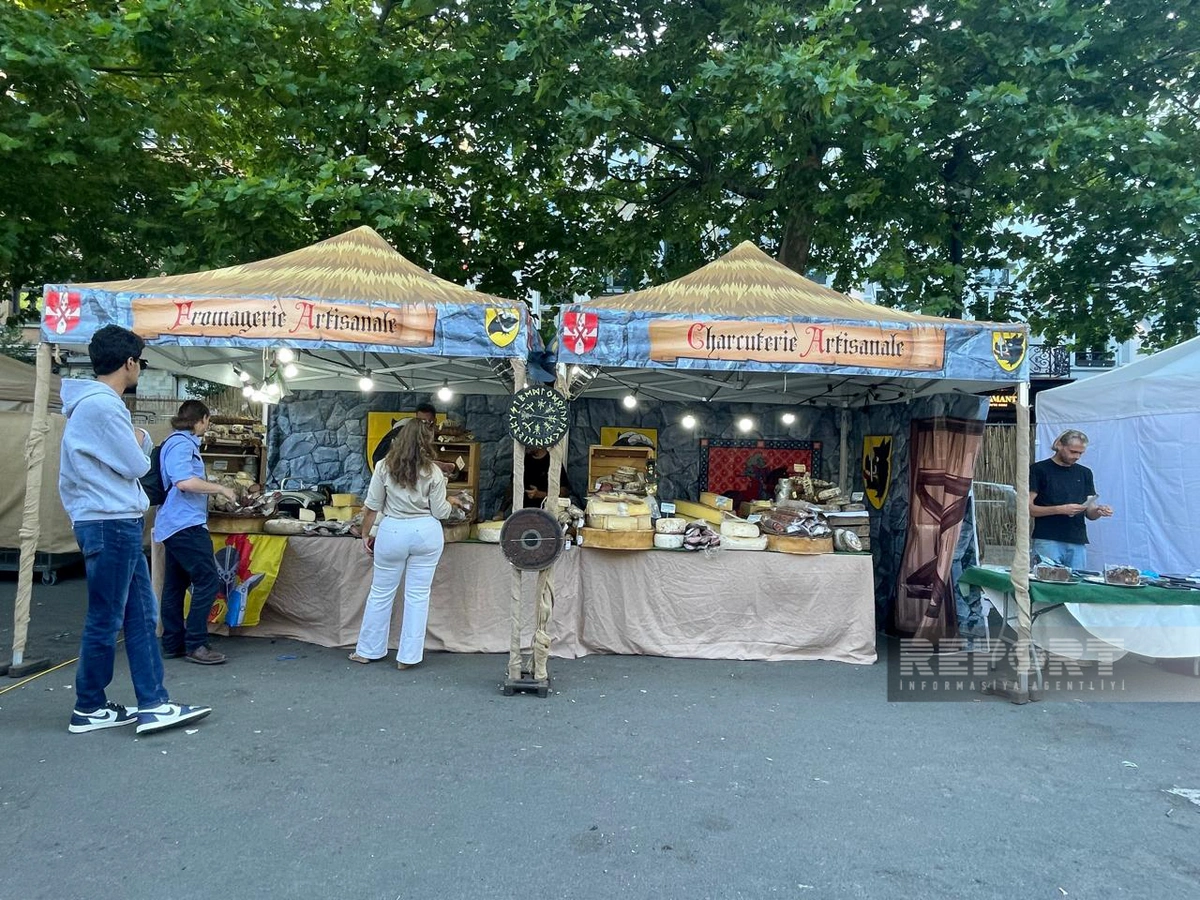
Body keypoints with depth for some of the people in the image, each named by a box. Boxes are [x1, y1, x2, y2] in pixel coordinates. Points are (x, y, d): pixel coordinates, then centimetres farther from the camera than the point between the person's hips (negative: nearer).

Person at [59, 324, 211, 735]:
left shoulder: (95, 403, 17)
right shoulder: (102, 405, -16)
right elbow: (136, 466, -12)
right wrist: (141, 441, 4)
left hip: (117, 523, 10)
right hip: (111, 524, -10)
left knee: (141, 615, 9)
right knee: (105, 620, 2)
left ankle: (153, 704, 11)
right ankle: (89, 708, 17)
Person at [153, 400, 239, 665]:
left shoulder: (182, 442, 19)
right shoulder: (181, 443, -12)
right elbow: (184, 482, -24)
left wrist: (214, 490, 30)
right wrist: (221, 489, -15)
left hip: (175, 524, 11)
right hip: (185, 524, -11)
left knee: (175, 585, 12)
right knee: (207, 581, -9)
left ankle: (173, 644, 18)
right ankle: (196, 645, -6)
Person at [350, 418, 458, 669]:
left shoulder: (384, 467, -4)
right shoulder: (433, 472, -7)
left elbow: (372, 506, 0)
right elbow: (439, 512, -3)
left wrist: (365, 533, 12)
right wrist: (450, 503, 18)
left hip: (392, 531, 1)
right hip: (426, 532, -1)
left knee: (381, 592, 14)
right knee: (418, 595, 8)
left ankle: (367, 651, 27)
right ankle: (408, 656, 15)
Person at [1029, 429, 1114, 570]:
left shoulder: (1084, 473, 15)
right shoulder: (1039, 470, 0)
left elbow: (1089, 513, 14)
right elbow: (1028, 508, -6)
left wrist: (1098, 511, -8)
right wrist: (1060, 509, -16)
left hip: (1078, 543, 5)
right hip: (1047, 542, -4)